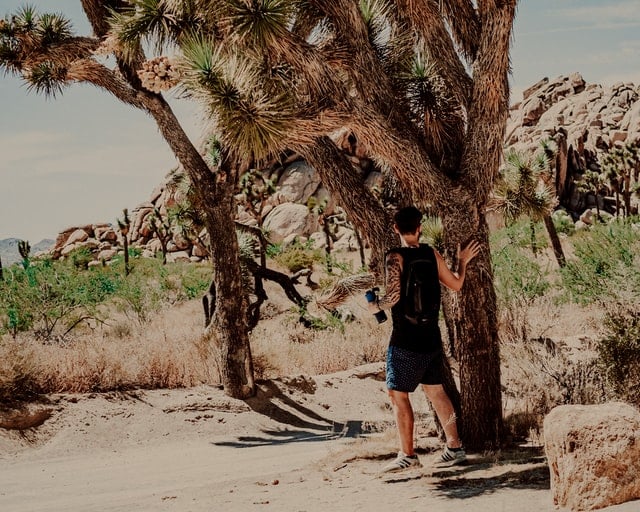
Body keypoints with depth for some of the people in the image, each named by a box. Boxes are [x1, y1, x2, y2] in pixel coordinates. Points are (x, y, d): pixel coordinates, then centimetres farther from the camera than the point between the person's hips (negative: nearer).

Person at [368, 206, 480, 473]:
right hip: (431, 337, 7)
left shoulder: (396, 257, -14)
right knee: (435, 389, 15)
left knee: (397, 394, 1)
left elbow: (393, 296, -24)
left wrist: (375, 306, -4)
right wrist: (463, 262, 31)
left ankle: (407, 455, 0)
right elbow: (455, 285, 14)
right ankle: (455, 448, 17)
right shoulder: (432, 254, 4)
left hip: (405, 340, -7)